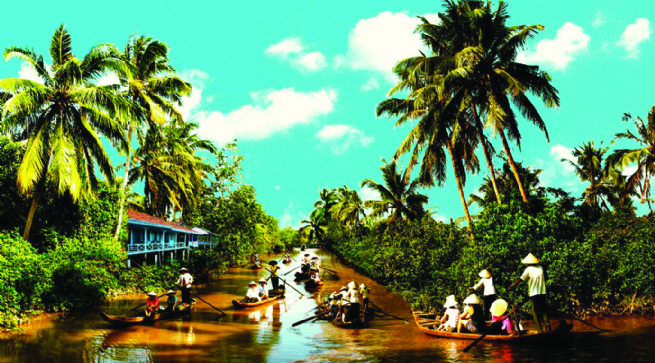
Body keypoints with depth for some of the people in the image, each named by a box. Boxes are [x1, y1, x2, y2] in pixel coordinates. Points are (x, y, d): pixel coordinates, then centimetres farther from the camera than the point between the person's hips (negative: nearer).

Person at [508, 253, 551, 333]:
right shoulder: (541, 268, 7)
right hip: (543, 293, 4)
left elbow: (520, 279, -3)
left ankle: (540, 330, -3)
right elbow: (545, 277, 16)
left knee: (535, 312, 2)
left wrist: (512, 286, 4)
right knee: (544, 310, 13)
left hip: (534, 293, -4)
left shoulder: (528, 269, -4)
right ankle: (547, 322, -12)